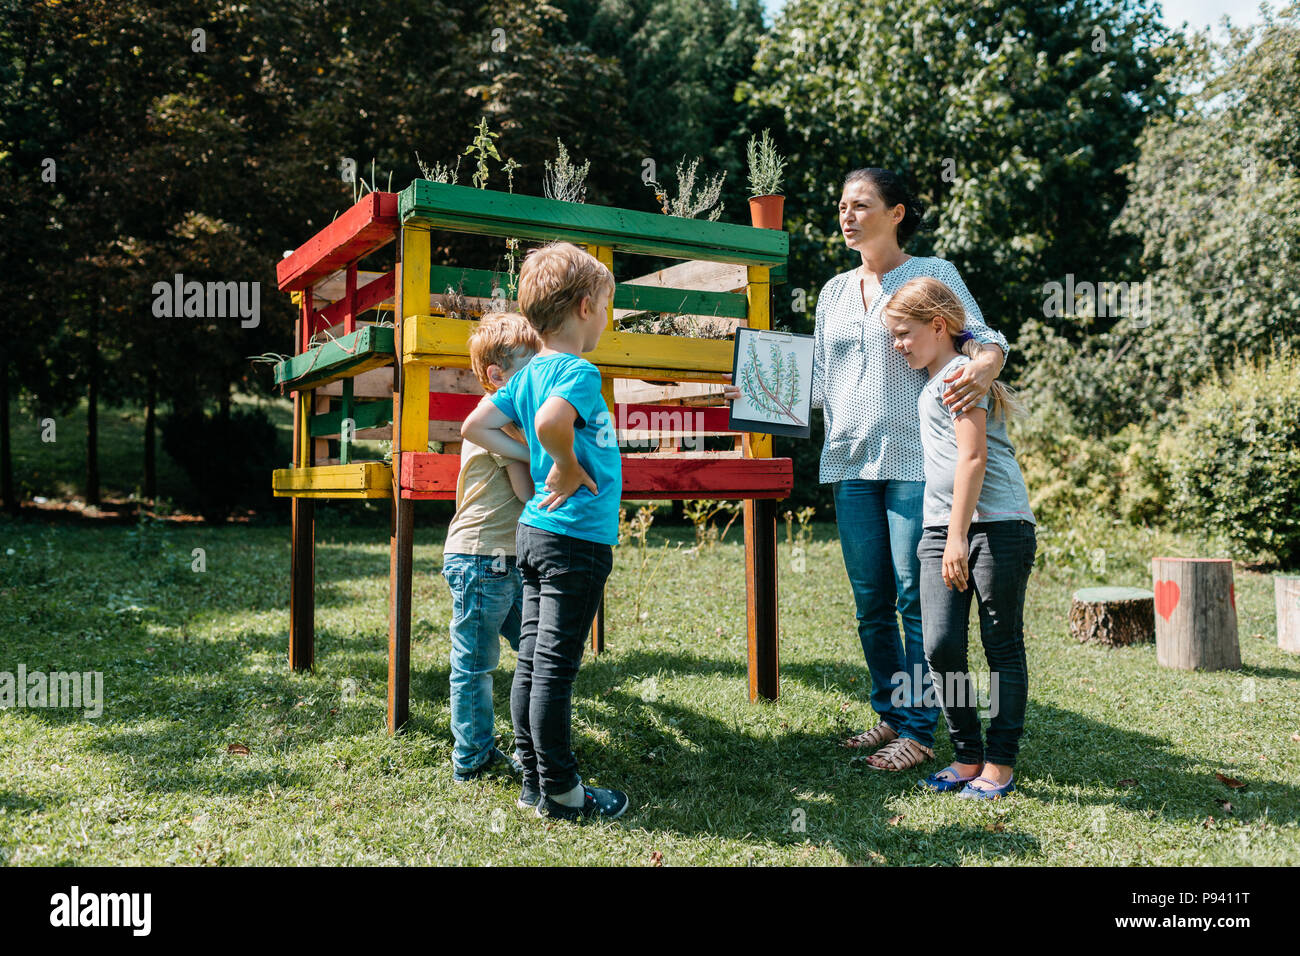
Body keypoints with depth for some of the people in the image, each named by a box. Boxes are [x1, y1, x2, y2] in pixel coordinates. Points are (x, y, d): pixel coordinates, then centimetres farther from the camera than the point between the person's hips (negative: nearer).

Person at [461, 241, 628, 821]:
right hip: (576, 538, -9)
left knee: (532, 662, 12)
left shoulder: (530, 372, 11)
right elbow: (551, 421, -35)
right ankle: (559, 790, 9)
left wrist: (534, 461, 11)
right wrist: (568, 466, -17)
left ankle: (534, 780, 23)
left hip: (533, 531, 9)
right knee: (555, 667, -2)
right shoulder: (579, 371, -15)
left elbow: (476, 427, 15)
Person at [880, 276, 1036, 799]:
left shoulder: (960, 373, -5)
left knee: (1002, 647, 2)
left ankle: (1001, 763, 11)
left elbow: (973, 456, -13)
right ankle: (967, 757, 13)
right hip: (942, 528, 8)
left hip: (998, 525, -8)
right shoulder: (933, 381, 22)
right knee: (941, 646, 0)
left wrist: (958, 536, -17)